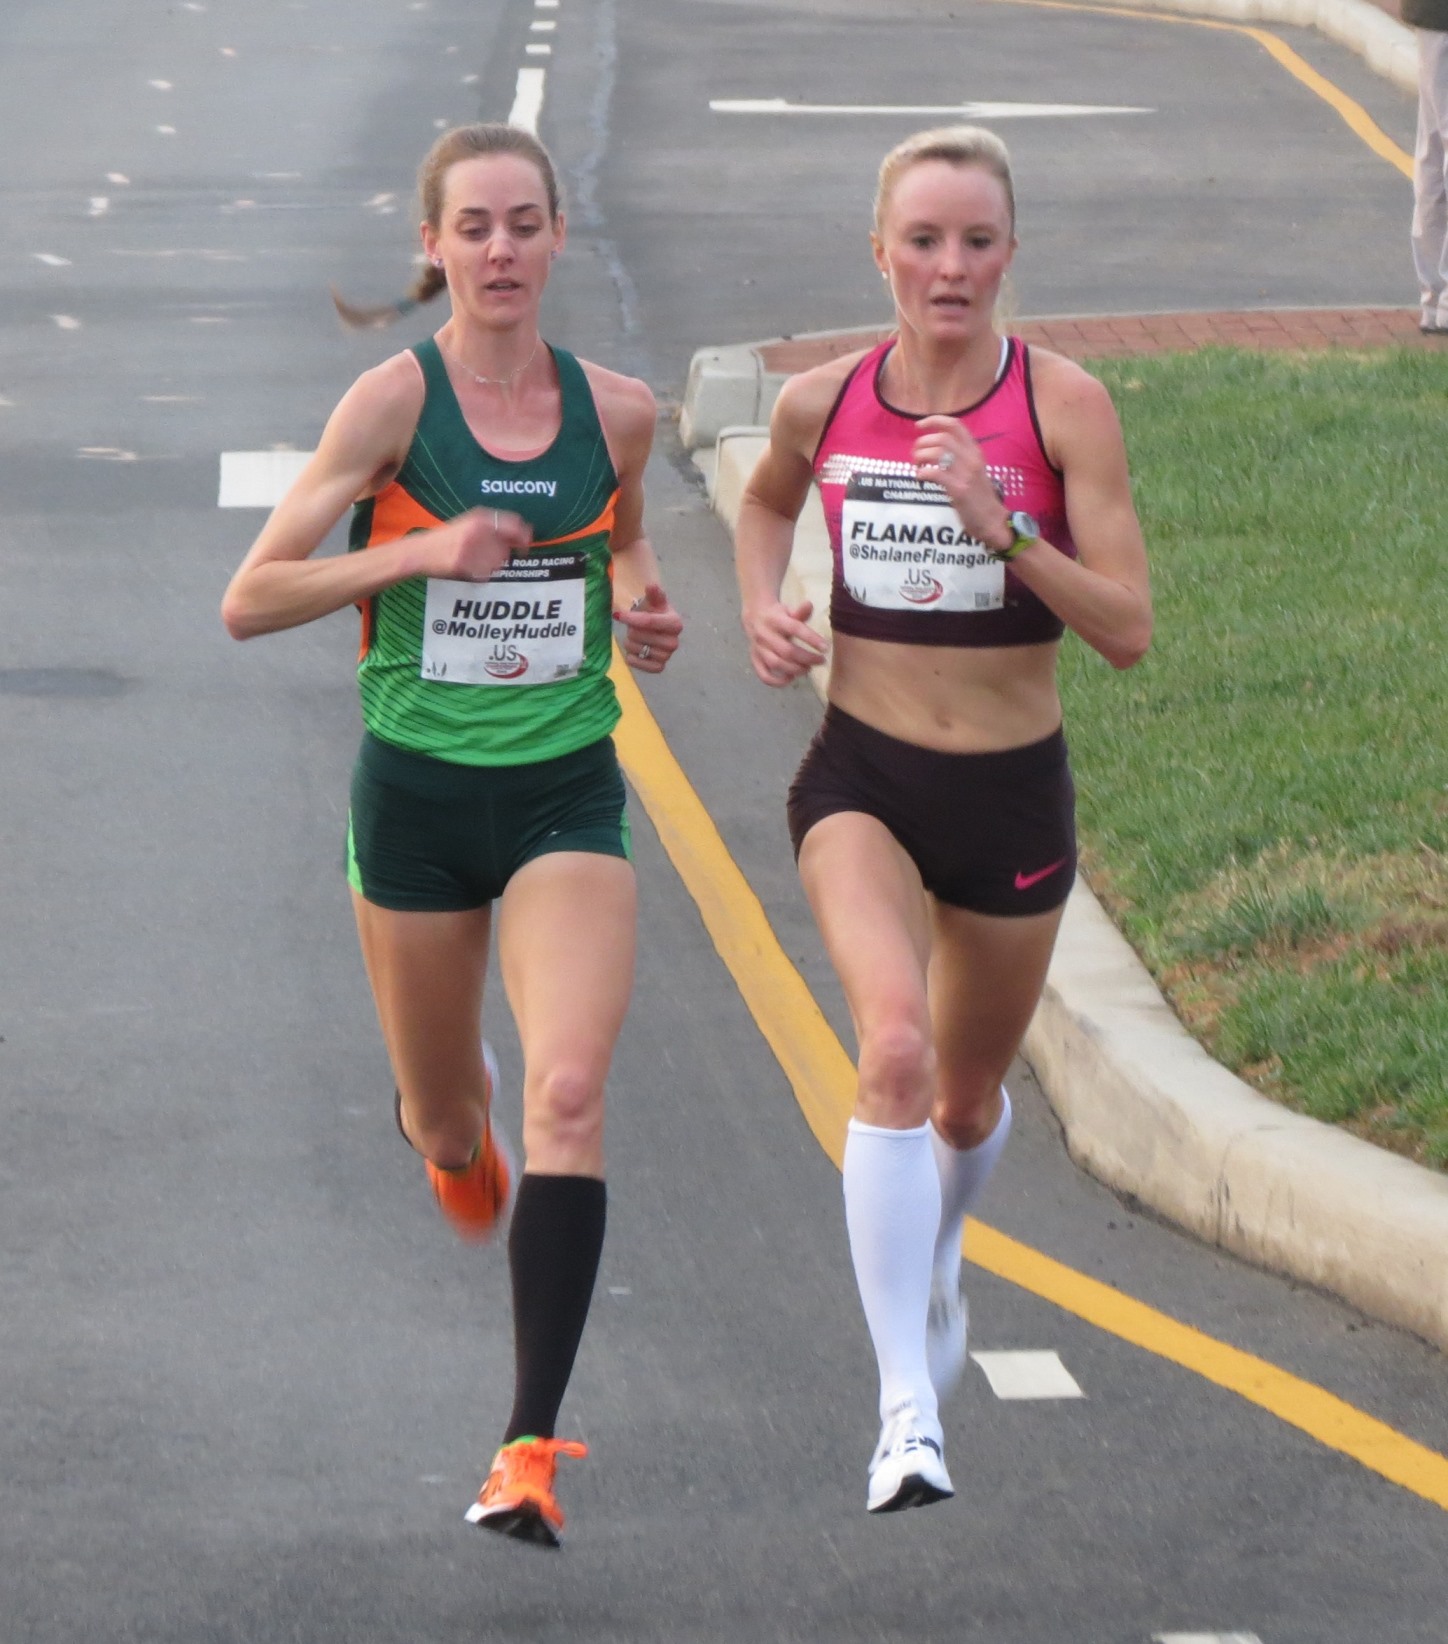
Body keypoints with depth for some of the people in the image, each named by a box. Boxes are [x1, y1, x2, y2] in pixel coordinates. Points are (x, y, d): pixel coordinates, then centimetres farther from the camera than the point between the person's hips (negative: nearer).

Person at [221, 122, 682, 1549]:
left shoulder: (616, 411, 1)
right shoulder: (394, 401, -10)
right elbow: (249, 599, -13)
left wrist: (642, 607, 2)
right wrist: (422, 551, -23)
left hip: (567, 795, 1)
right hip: (417, 794, -1)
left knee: (569, 1094, -19)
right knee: (445, 1124, 15)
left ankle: (530, 1448, -19)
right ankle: (453, 1131, 57)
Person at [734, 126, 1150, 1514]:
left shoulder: (1064, 406, -12)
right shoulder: (820, 404, -4)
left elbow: (1127, 629, -15)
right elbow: (765, 503, 21)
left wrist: (1002, 527, -27)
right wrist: (762, 608, 2)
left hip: (1013, 789, 0)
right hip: (861, 777, 0)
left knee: (967, 1100, 18)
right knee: (895, 1048, -26)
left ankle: (935, 1254, 56)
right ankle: (908, 1410, -27)